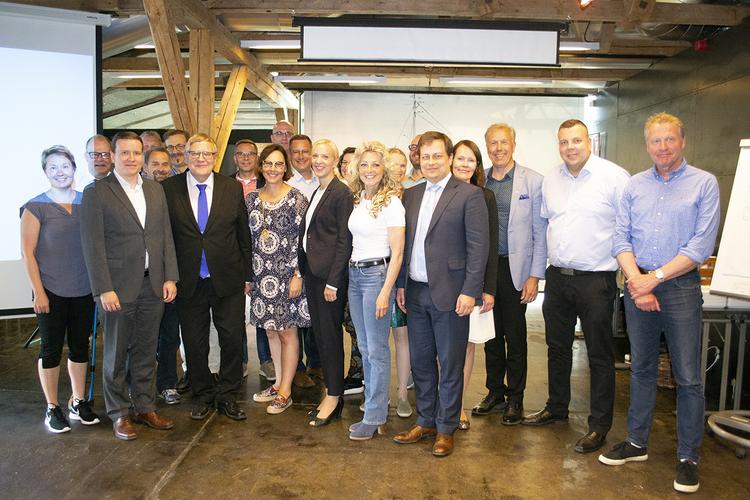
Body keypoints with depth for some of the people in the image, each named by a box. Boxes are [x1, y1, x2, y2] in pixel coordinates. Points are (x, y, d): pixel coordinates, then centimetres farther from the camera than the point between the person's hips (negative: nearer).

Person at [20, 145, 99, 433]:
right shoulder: (35, 207, -4)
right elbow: (27, 252, -5)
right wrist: (38, 292, -9)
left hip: (84, 291, 3)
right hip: (51, 292, -3)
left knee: (80, 346, 11)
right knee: (51, 348, 6)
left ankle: (78, 402, 25)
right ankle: (52, 408, 20)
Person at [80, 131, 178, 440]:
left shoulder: (156, 190, 10)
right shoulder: (96, 193, -5)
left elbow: (166, 236, 10)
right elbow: (93, 245, -9)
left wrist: (170, 277, 3)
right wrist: (104, 289, -14)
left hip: (153, 285, 4)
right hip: (118, 287, -4)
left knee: (145, 351, 13)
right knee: (116, 354, 8)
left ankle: (145, 407, 27)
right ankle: (119, 414, 22)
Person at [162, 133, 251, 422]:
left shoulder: (232, 188, 2)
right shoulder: (169, 189, -1)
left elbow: (243, 234, 5)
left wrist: (247, 275, 5)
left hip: (227, 279, 0)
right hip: (189, 282, 0)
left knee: (233, 339, 4)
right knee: (194, 343, 11)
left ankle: (227, 397, 22)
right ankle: (203, 396, 29)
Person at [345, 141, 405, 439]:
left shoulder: (391, 202, -10)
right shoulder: (357, 201, 11)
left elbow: (397, 253, -13)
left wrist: (385, 292, -17)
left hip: (377, 273, -7)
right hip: (354, 274, 8)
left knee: (377, 350, -1)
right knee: (365, 347, 13)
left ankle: (374, 418, 10)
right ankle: (375, 409, 25)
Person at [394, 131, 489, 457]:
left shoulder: (468, 194, -6)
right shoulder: (410, 195, 12)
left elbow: (478, 246, -9)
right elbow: (405, 243, 14)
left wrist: (470, 291, -14)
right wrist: (401, 284, 10)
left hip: (449, 294, -5)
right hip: (415, 292, 6)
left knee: (450, 365, 6)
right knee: (420, 362, 15)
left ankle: (446, 428, 22)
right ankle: (426, 421, 31)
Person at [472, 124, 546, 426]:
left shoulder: (533, 181, -3)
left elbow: (540, 232, -3)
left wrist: (535, 276, -8)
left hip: (515, 269, -3)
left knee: (515, 337, 6)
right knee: (491, 335, 12)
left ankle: (515, 398, 21)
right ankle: (495, 392, 27)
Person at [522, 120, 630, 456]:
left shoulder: (614, 176, -9)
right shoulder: (550, 180, 8)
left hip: (596, 280, -6)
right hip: (558, 277, 6)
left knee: (599, 355, 5)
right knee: (557, 348, 17)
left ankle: (599, 425, 19)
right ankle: (556, 408, 35)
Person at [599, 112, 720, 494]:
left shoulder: (704, 183, -2)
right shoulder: (634, 186, 9)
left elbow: (701, 245, -10)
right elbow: (621, 238, 3)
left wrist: (655, 277, -14)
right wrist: (637, 282, -10)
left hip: (681, 287, -3)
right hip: (637, 286, 4)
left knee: (688, 377, 2)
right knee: (641, 369, 14)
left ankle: (688, 458, 17)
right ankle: (637, 442, 27)